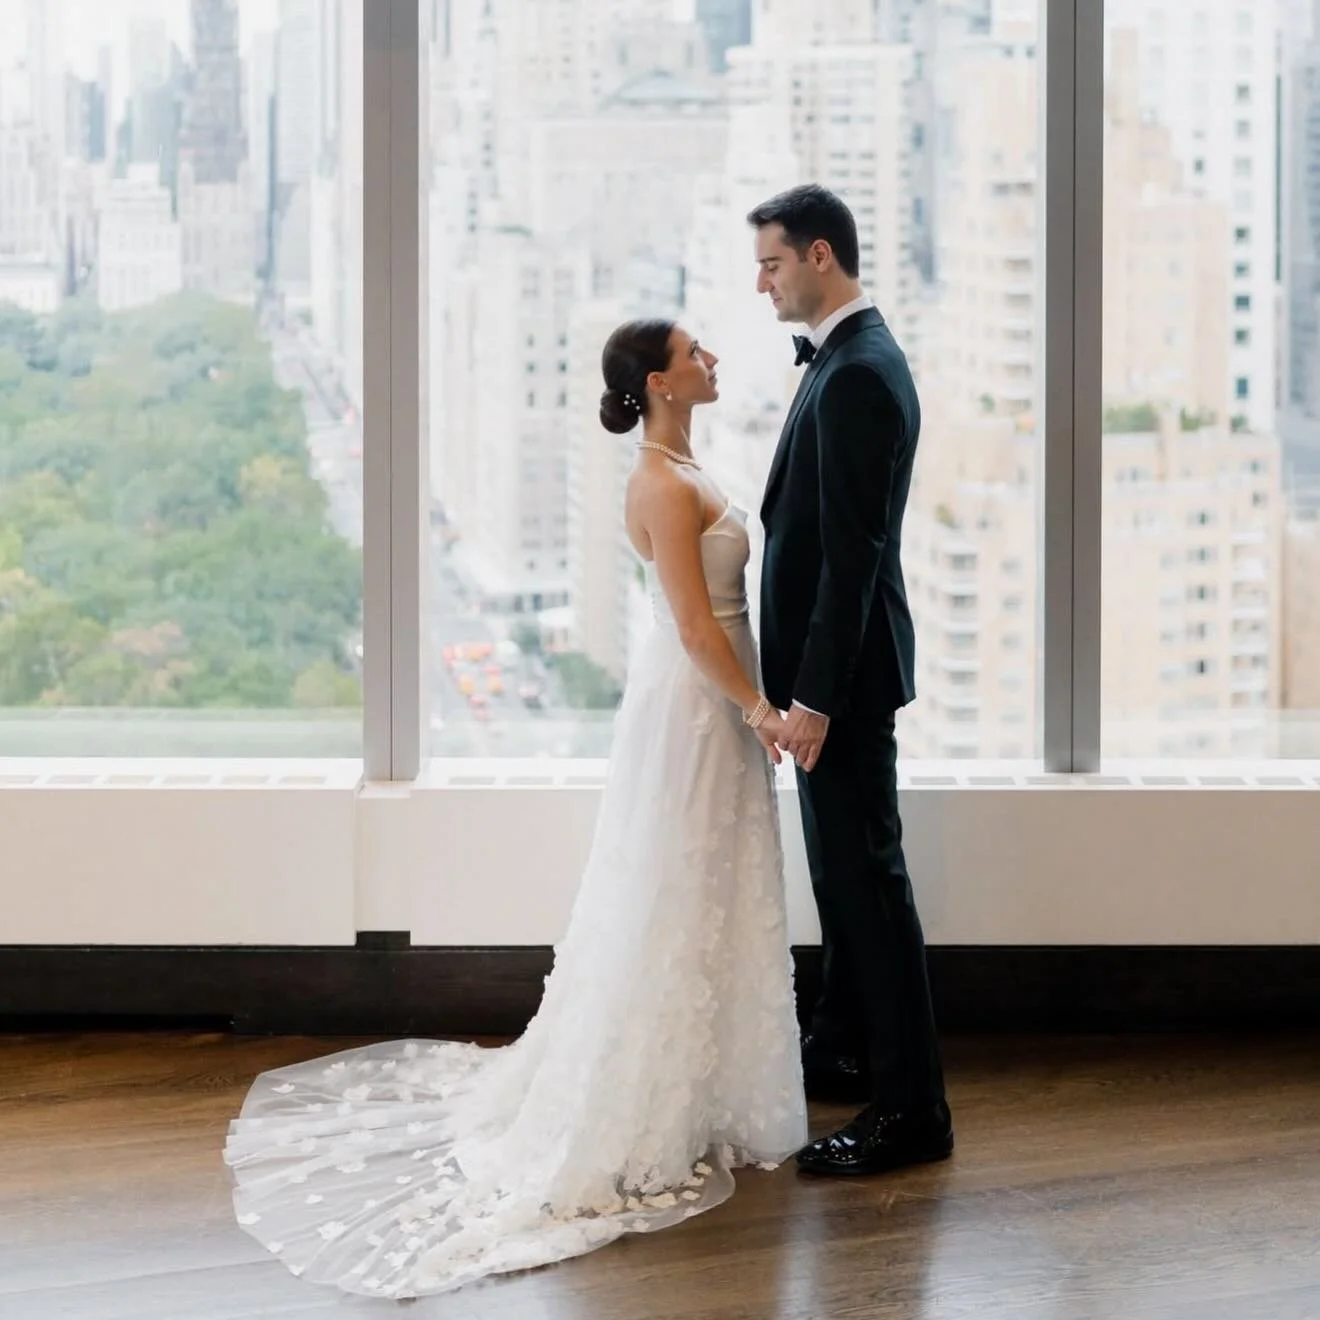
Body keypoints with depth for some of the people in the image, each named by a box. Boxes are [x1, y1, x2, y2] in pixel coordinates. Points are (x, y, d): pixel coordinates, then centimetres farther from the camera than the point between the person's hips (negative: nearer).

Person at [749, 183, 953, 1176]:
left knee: (865, 873, -6)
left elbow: (852, 553, -24)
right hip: (831, 658, 11)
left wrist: (815, 698, -23)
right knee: (841, 865, 20)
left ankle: (911, 1108, 0)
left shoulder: (857, 377, -21)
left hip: (845, 668, -11)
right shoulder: (850, 358, 12)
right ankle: (844, 1049, 35)